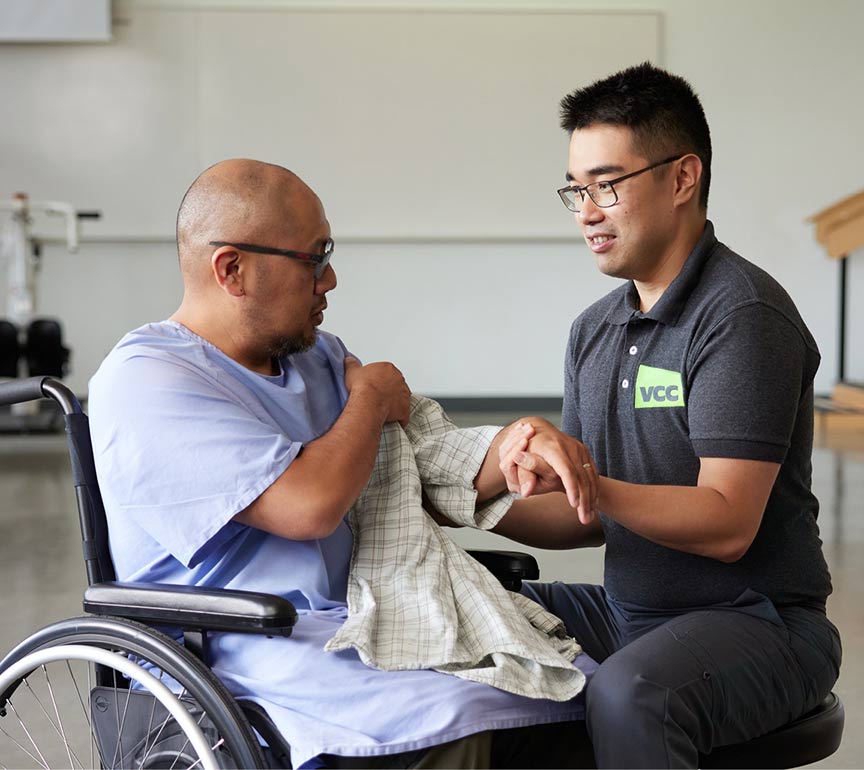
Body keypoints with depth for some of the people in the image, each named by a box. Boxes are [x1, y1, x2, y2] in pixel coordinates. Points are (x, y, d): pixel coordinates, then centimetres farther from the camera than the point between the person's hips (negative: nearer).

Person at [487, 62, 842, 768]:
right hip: (627, 611, 8)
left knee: (628, 695, -36)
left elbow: (727, 526, -22)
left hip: (756, 622, -8)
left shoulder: (741, 314, -15)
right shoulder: (594, 330, 11)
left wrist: (589, 483, -32)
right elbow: (588, 519, 11)